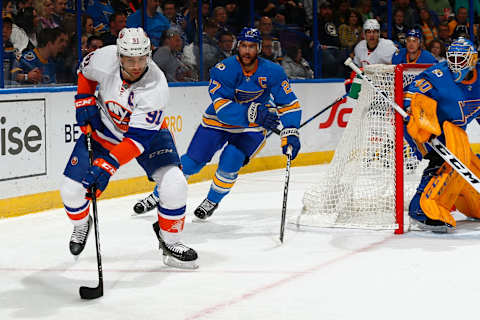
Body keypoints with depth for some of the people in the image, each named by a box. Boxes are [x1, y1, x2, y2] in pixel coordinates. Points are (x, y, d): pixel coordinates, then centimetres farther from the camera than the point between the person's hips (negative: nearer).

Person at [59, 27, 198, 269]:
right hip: (104, 129, 2)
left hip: (147, 132, -2)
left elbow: (138, 138, -37)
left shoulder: (156, 87, -35)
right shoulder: (105, 57, -26)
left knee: (174, 185, -22)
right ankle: (81, 224, 31)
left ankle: (170, 242, 3)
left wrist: (108, 165, -44)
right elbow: (85, 71, 2)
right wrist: (84, 100, -8)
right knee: (71, 189, -5)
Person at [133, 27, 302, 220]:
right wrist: (253, 112, -45)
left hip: (251, 129, 1)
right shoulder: (224, 70, -23)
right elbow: (223, 109, -32)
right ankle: (157, 196, 18)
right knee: (192, 161, -4)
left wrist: (290, 134, -21)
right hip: (218, 123, 0)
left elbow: (289, 104, -8)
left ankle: (212, 201, 2)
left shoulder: (272, 72, -16)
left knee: (231, 159, -24)